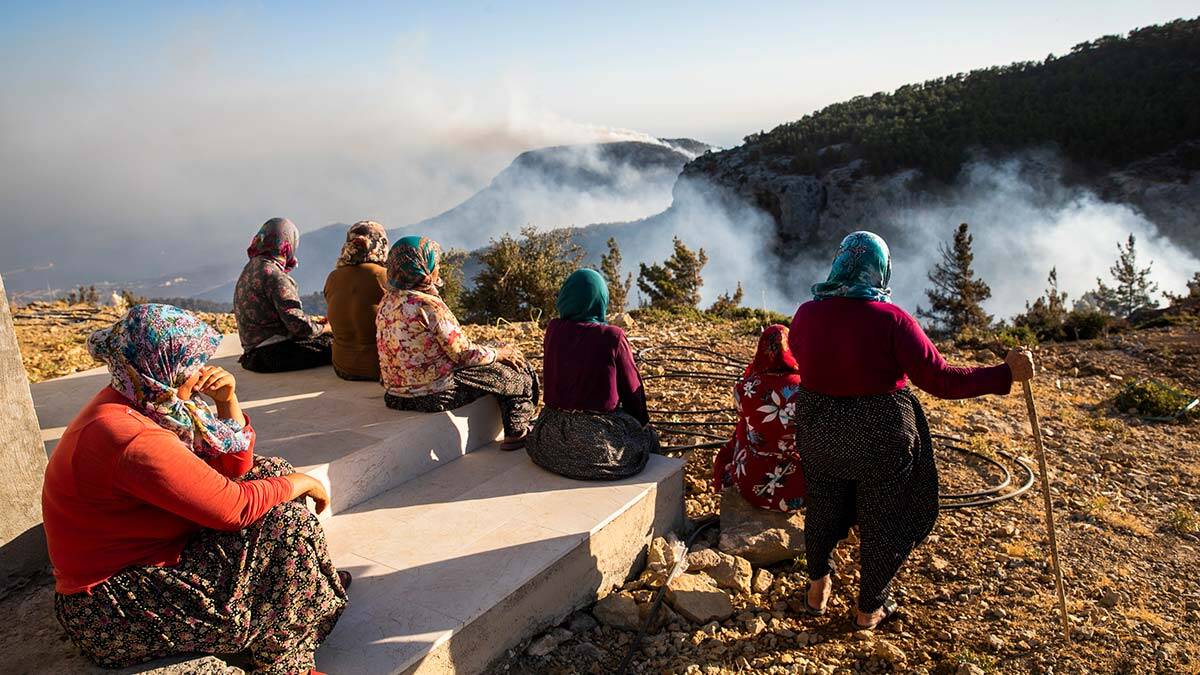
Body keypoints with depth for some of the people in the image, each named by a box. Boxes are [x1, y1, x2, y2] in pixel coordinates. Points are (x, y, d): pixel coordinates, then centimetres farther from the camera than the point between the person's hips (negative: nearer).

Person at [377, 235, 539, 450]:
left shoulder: (389, 301, 4)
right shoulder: (429, 306, -23)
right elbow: (464, 354, -16)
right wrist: (500, 353, 1)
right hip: (433, 395, -9)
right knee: (515, 372, 10)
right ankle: (516, 433, 28)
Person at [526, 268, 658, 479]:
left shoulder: (553, 330, -5)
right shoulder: (612, 337, -16)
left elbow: (551, 380, 7)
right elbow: (632, 388, -6)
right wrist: (642, 421, 14)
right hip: (599, 440, -5)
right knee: (648, 437, 25)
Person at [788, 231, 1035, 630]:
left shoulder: (806, 315, -9)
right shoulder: (890, 320, -19)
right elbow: (941, 380, -19)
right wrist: (1005, 374, -10)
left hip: (819, 430, 3)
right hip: (880, 436, -3)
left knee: (823, 507, 25)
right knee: (882, 520, 18)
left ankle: (817, 588, 41)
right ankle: (869, 610, 34)